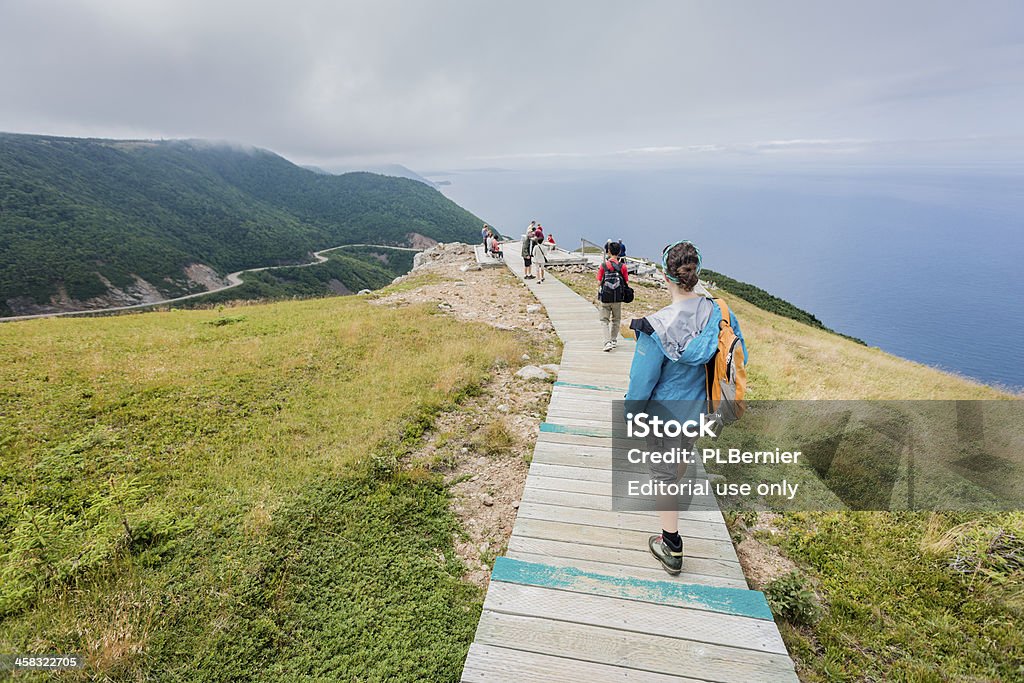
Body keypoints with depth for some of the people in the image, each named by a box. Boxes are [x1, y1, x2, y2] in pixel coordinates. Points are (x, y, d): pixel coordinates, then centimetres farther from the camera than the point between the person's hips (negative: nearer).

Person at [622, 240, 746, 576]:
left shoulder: (657, 327, -30)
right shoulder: (717, 312, -12)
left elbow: (642, 381, -21)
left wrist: (630, 417, -5)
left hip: (664, 413, -6)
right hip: (697, 411, 7)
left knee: (663, 475, 11)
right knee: (682, 456, 33)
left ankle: (671, 548, 22)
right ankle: (670, 497, 63)